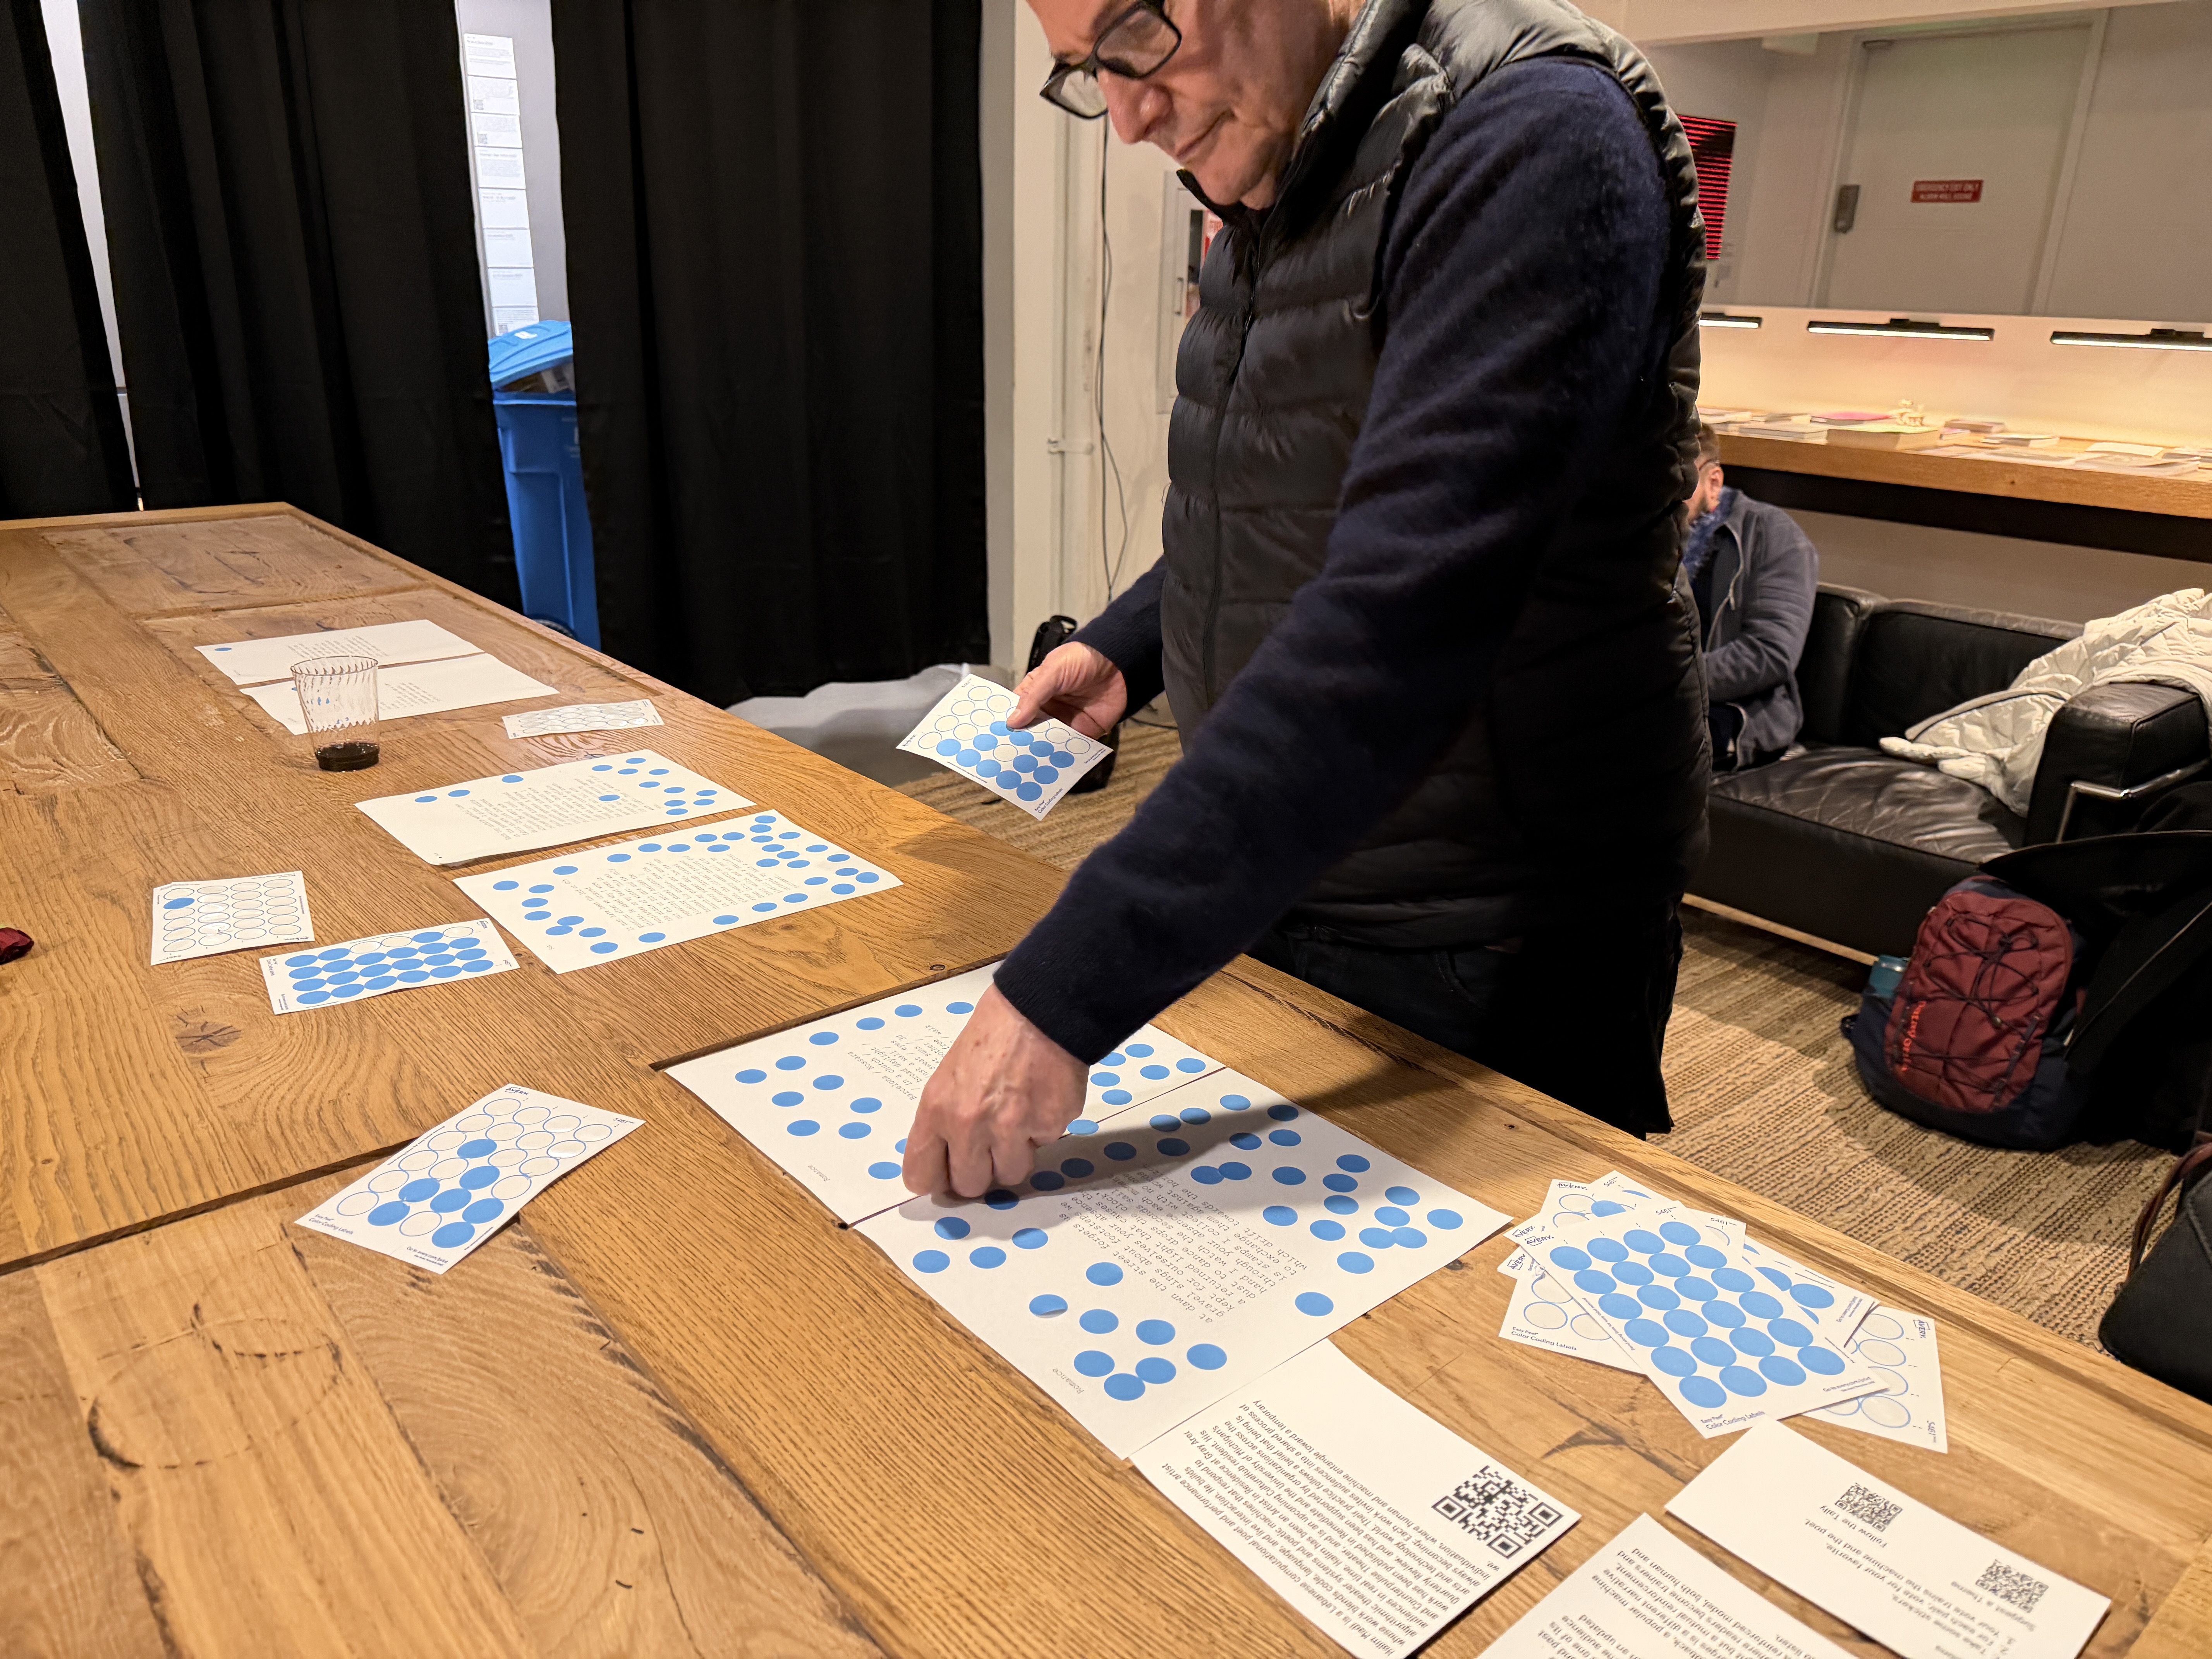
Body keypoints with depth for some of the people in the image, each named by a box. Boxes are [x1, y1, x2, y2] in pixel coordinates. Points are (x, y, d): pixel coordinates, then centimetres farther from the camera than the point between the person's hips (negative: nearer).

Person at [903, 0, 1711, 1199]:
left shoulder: (1530, 139, -21)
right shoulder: (1265, 186, 6)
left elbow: (1400, 617, -33)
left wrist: (1067, 990, -34)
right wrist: (1125, 650, 5)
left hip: (1492, 953, -8)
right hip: (1270, 886, 8)